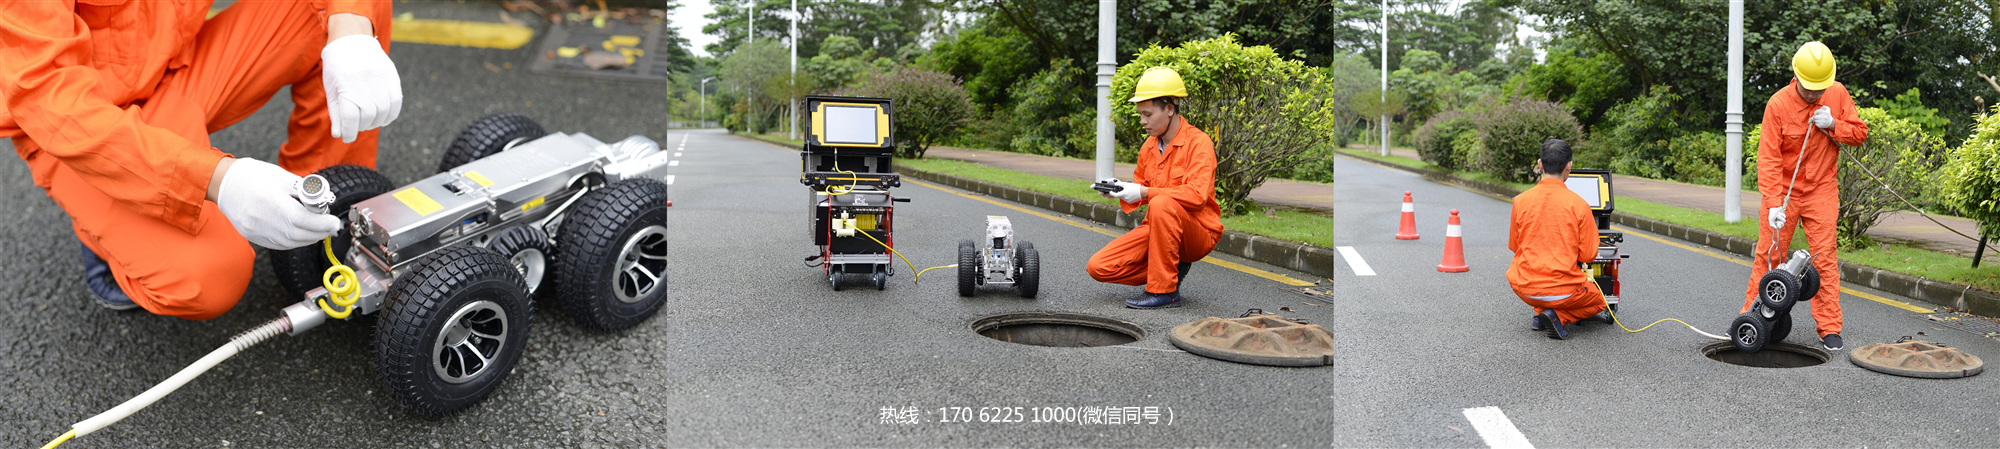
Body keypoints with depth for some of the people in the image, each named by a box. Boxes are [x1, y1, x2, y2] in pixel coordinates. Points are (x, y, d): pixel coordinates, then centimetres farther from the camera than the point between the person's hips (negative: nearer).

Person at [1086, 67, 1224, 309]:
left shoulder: (1198, 142, -13)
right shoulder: (1149, 146, 8)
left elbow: (1197, 194, -26)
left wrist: (1145, 193, -27)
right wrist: (1121, 188, -3)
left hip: (1198, 233, -7)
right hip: (1156, 229, 7)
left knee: (1162, 204, -39)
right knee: (1098, 267, -10)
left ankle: (1164, 292, -28)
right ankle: (1173, 269, 6)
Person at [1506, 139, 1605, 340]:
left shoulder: (1521, 201, -5)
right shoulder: (1579, 204, -10)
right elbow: (1588, 255, -4)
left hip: (1524, 289, 3)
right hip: (1562, 291, -3)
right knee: (1599, 301, 28)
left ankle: (1539, 314, 14)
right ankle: (1559, 316, -2)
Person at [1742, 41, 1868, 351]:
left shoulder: (1838, 94, -3)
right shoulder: (1778, 104, -14)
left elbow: (1860, 133, 5)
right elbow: (1768, 158, -17)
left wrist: (1833, 125, -17)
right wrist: (1773, 204, -24)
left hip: (1821, 191, 2)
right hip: (1783, 190, -2)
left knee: (1825, 258, 0)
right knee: (1768, 256, 1)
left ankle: (1829, 328, 5)